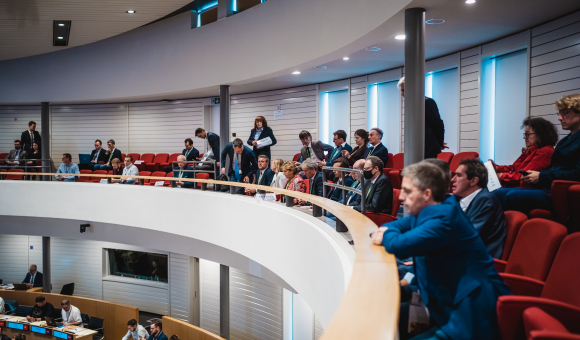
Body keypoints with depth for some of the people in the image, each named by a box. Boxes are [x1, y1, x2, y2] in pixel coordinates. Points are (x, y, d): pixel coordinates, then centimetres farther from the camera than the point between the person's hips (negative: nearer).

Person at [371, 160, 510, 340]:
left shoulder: (443, 217, -23)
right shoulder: (424, 211, 6)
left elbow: (401, 245, -34)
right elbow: (397, 225, 19)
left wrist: (386, 237, -10)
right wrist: (385, 232, -7)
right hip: (446, 301, 10)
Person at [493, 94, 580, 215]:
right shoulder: (564, 141, 27)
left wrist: (542, 177, -14)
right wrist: (533, 174, 3)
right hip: (547, 187, 10)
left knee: (513, 196, -30)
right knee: (498, 193, -8)